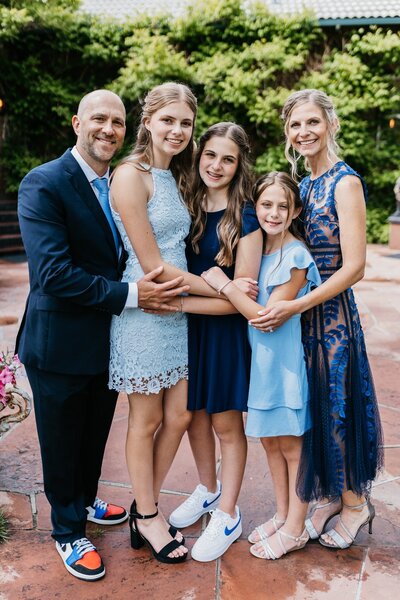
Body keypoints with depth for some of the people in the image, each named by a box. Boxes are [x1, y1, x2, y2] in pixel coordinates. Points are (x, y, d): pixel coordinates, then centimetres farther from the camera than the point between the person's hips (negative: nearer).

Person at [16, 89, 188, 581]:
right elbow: (52, 272, -27)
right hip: (61, 344, -7)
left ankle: (85, 502, 50)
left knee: (95, 435, 24)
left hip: (108, 340, 7)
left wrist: (155, 284, -5)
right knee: (62, 443, 13)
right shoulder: (44, 184, -18)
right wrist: (129, 294, -26)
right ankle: (67, 531, 36)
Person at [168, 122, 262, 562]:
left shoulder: (245, 219, -14)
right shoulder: (188, 208, 1)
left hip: (226, 331, -5)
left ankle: (227, 515, 28)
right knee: (194, 416, 17)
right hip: (188, 330, 5)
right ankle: (207, 490, 42)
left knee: (226, 423, 9)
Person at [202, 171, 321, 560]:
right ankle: (282, 515, 33)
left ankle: (295, 528, 22)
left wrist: (223, 284, -19)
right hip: (261, 358, 7)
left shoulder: (296, 257, -16)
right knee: (270, 440, 16)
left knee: (291, 444, 6)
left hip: (286, 360, -7)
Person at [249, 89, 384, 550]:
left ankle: (354, 502, 27)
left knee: (336, 403, 5)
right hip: (299, 313, 7)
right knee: (311, 403, 14)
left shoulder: (345, 182, -13)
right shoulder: (302, 184, 10)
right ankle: (328, 494, 33)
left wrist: (294, 306, -23)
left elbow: (353, 267, -19)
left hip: (331, 310, -7)